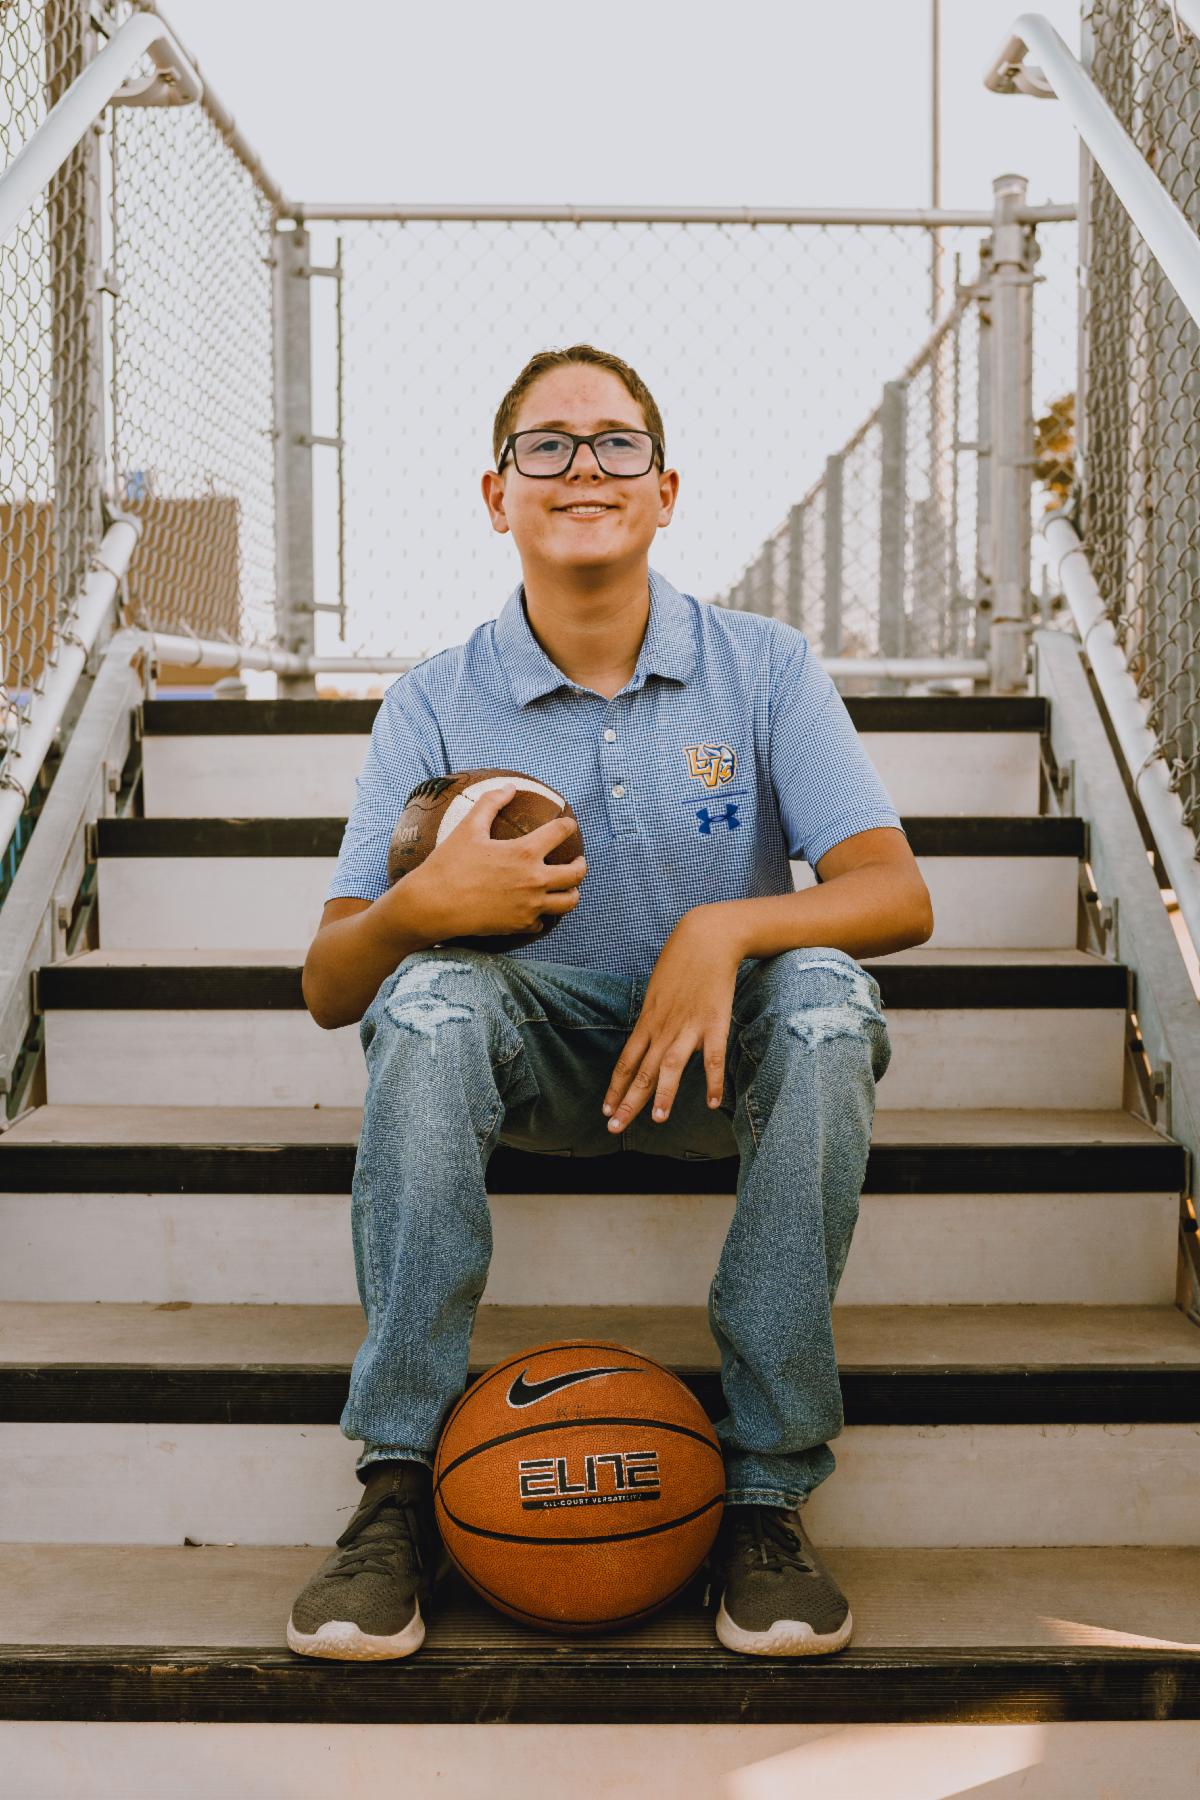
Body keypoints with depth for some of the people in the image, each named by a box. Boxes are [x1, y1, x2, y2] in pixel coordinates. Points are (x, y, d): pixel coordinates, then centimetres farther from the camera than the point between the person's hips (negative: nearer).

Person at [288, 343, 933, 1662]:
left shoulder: (765, 668, -3)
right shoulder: (434, 705, -3)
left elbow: (897, 895, -13)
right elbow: (328, 990, -6)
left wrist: (727, 926, -32)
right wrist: (419, 906, -29)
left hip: (718, 1053, 0)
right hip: (534, 1056, 0)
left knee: (826, 999, -32)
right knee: (429, 997, -31)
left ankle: (767, 1491, -23)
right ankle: (398, 1488, -22)